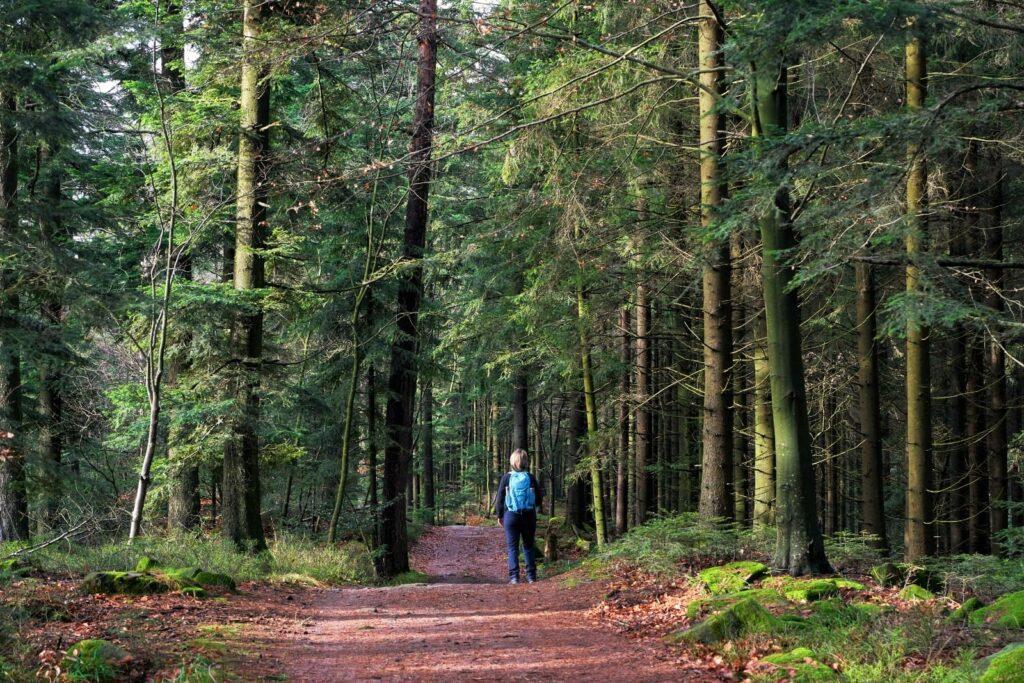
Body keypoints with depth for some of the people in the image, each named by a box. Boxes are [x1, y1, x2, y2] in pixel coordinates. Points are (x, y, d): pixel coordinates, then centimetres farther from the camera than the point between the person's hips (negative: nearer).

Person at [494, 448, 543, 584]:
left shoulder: (507, 477, -6)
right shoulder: (531, 478, -4)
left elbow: (500, 498, -2)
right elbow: (539, 498, 2)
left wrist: (499, 515, 8)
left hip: (511, 516, -1)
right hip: (529, 516, 1)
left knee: (512, 547, 4)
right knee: (529, 546, 12)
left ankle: (514, 576, -3)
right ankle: (531, 576, 10)